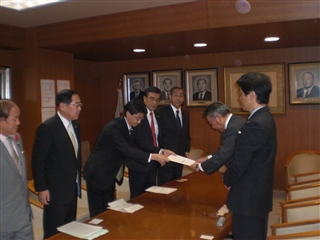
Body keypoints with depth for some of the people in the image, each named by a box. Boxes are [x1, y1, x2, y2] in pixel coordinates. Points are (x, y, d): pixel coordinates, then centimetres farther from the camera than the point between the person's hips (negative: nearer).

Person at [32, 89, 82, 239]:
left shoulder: (75, 125, 6)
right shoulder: (47, 127, -17)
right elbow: (38, 160, -15)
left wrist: (78, 179, 15)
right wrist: (42, 188, -14)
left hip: (72, 188, 7)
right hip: (56, 190, -7)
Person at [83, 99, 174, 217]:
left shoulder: (130, 126, 2)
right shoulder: (114, 127, -26)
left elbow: (140, 143, 3)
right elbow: (126, 149, -35)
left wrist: (161, 151, -11)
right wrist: (153, 156, -41)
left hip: (109, 173, 9)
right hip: (98, 172, -9)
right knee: (98, 211, 2)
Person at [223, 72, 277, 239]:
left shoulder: (255, 125, -25)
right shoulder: (265, 118, 7)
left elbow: (239, 163, -22)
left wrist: (227, 180, -3)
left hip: (248, 199, -10)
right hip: (260, 195, 10)